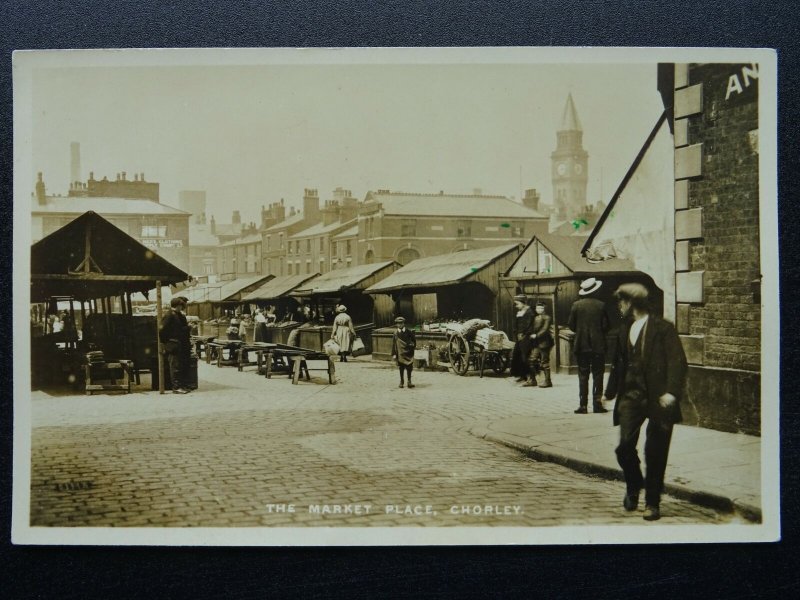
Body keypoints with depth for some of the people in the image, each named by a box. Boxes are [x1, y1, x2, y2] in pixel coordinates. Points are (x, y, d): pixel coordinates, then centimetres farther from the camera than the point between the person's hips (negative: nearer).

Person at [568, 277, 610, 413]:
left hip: (582, 345, 1)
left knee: (583, 376, 4)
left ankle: (583, 405, 0)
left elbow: (571, 325, -1)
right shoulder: (601, 305, -5)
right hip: (598, 346, -1)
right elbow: (605, 326, -3)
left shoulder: (576, 305, -4)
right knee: (597, 375, 6)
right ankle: (597, 403, 2)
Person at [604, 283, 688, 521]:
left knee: (655, 453, 1)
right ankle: (633, 486, 21)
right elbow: (618, 363, 21)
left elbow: (678, 362, -11)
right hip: (631, 396, 5)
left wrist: (671, 392, -20)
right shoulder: (624, 329, 14)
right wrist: (610, 392, 17)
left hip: (657, 398, -5)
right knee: (625, 445, -7)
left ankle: (652, 503, 16)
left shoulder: (663, 328, -6)